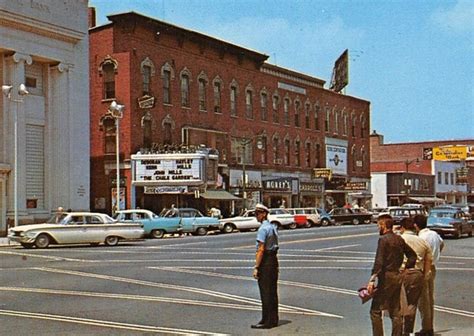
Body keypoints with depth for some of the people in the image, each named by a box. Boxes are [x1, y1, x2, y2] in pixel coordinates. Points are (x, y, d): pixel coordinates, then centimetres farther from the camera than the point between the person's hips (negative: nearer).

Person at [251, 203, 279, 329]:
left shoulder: (263, 229, -17)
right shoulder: (273, 227, 13)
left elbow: (261, 250, -21)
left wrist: (256, 267, -19)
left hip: (265, 261, -9)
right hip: (274, 259, 9)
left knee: (265, 292, -3)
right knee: (273, 291, 14)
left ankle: (266, 321, 1)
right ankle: (274, 320, 21)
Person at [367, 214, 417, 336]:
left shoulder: (383, 240, -12)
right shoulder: (399, 239, 10)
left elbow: (379, 262, -21)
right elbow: (412, 256, 14)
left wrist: (372, 280, -23)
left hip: (386, 277, -8)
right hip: (398, 277, 8)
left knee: (375, 311, -2)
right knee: (395, 312, 13)